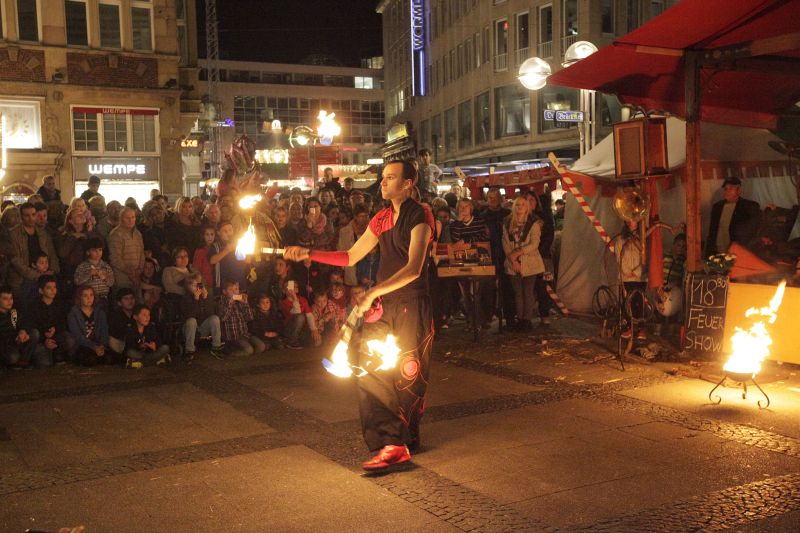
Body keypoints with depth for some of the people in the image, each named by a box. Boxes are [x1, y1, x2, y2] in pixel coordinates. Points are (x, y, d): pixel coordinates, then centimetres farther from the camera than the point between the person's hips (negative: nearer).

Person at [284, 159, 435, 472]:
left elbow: (413, 268, -21)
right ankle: (389, 443, 7)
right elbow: (350, 257, 17)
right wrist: (308, 254, 8)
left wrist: (374, 292, -30)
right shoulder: (382, 219, 15)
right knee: (369, 370, 0)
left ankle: (404, 441, 11)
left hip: (411, 305, -7)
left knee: (408, 375, 0)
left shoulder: (419, 217, -9)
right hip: (382, 304, 7)